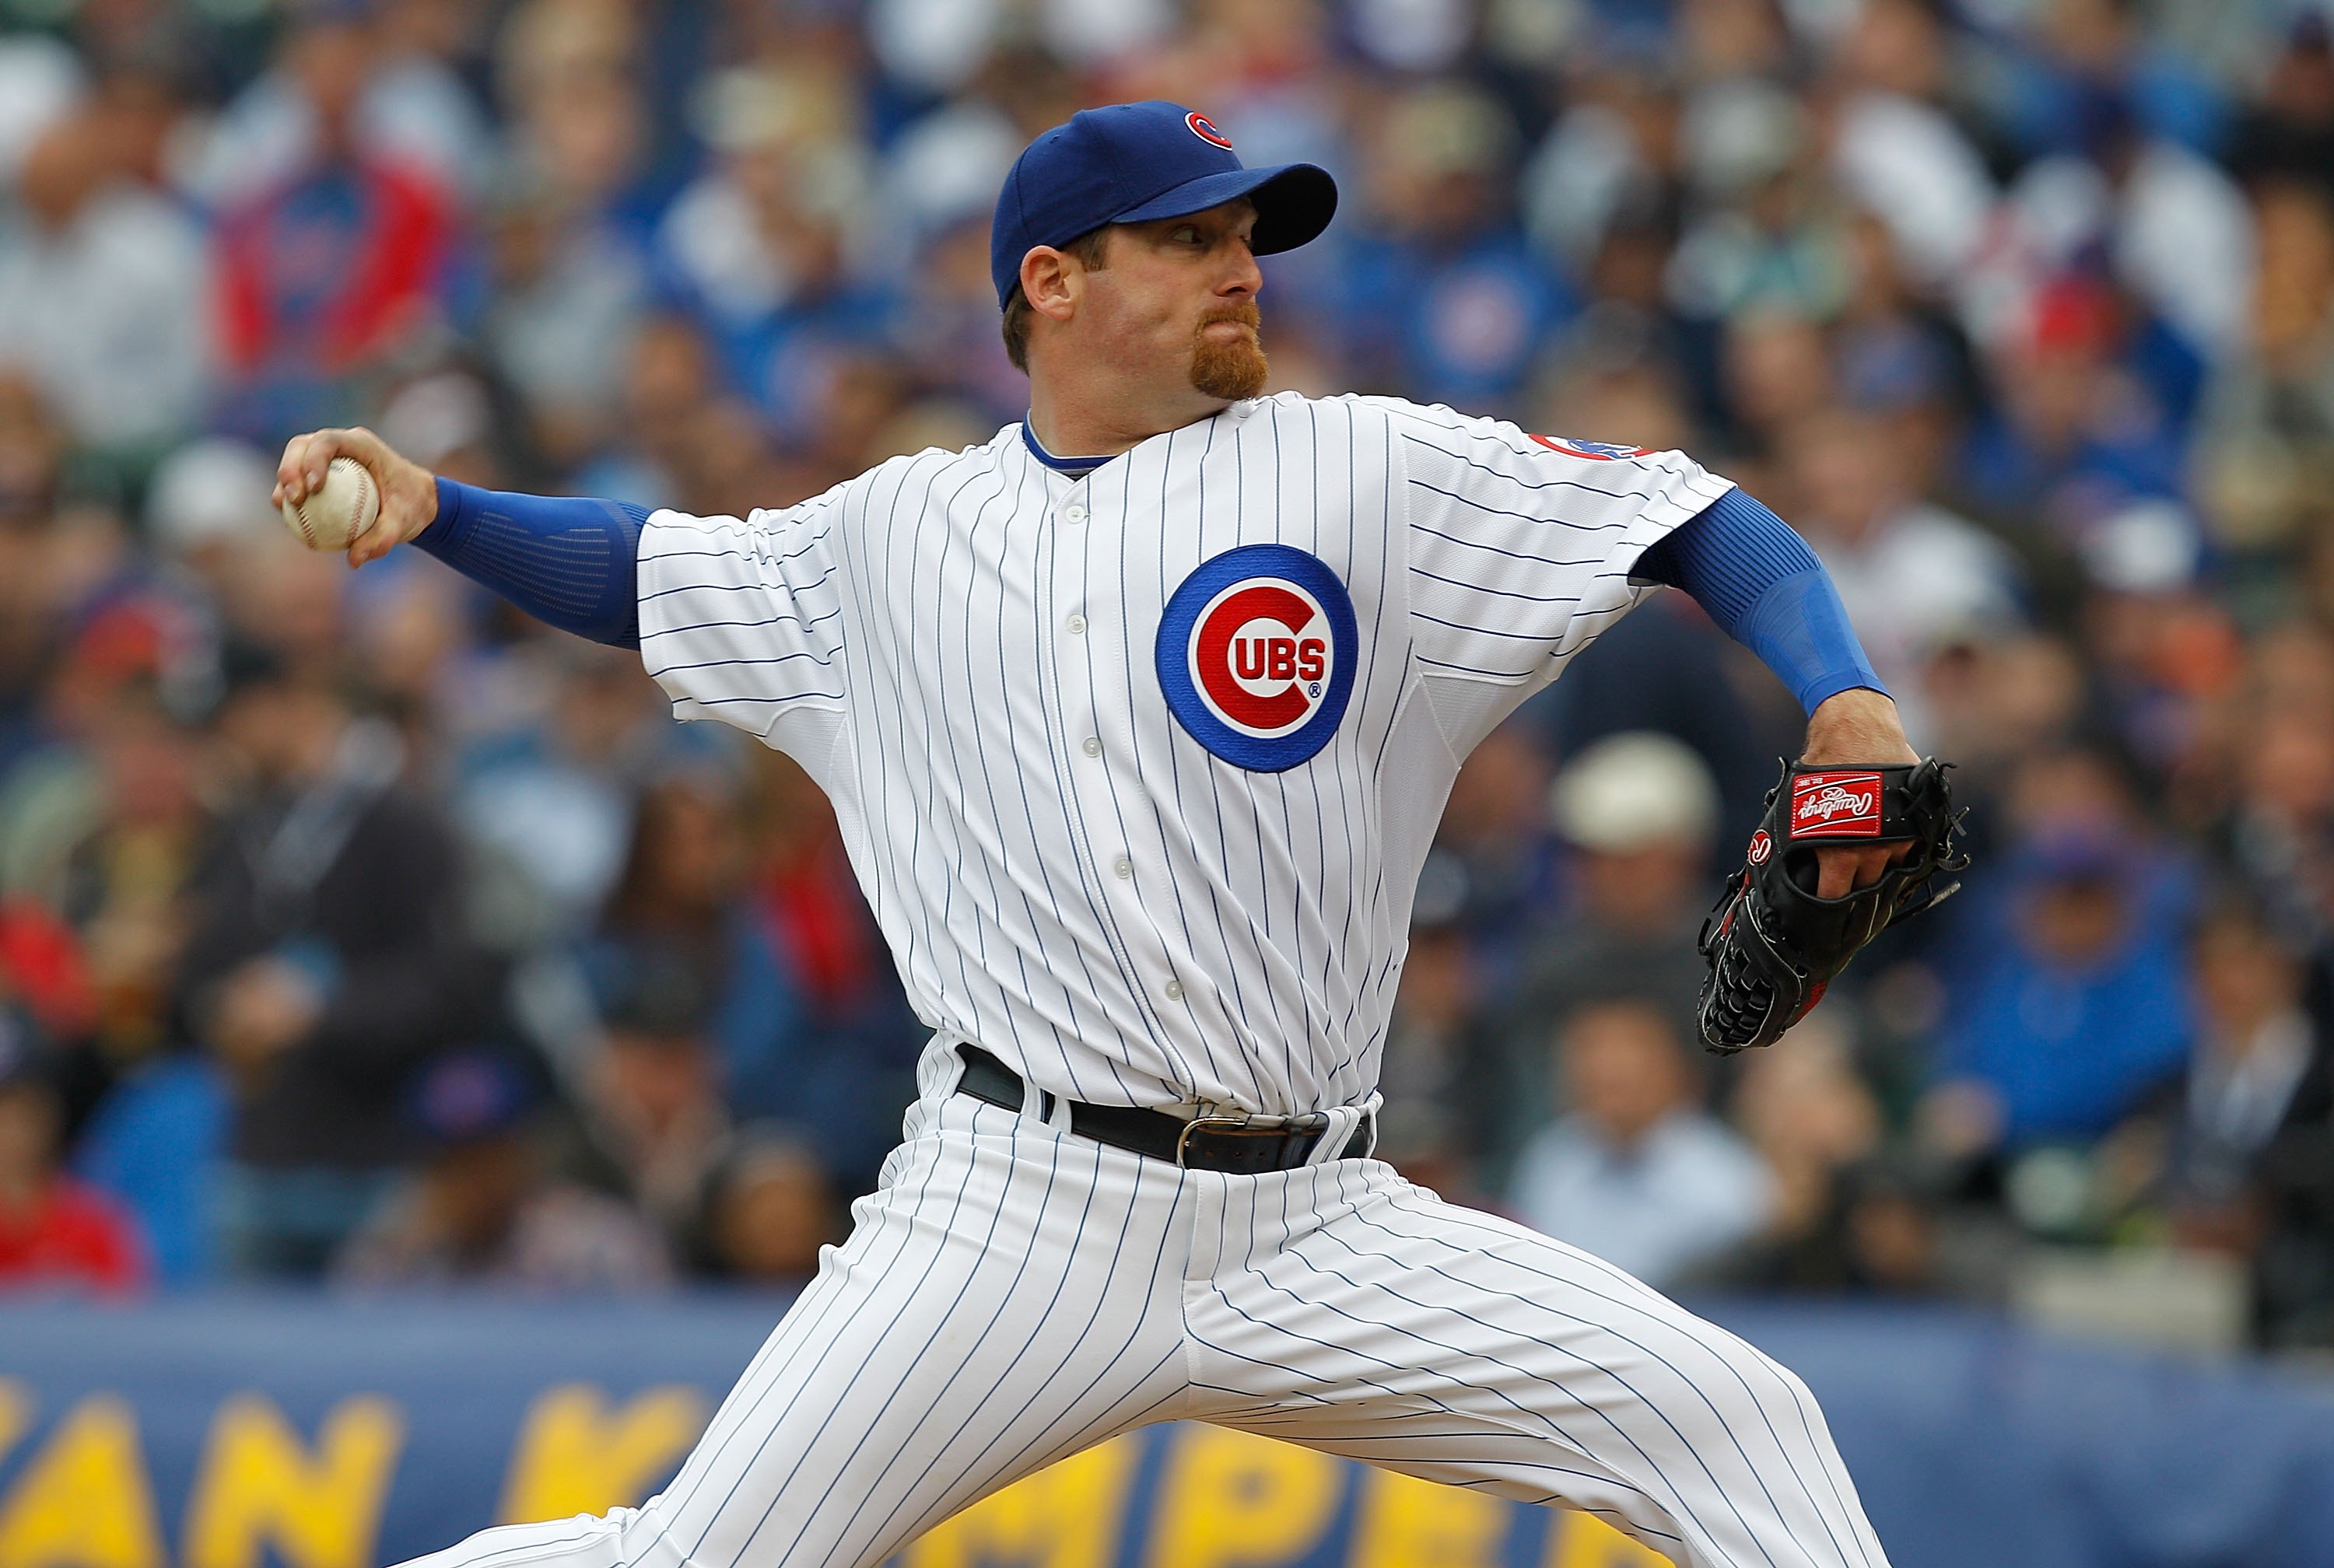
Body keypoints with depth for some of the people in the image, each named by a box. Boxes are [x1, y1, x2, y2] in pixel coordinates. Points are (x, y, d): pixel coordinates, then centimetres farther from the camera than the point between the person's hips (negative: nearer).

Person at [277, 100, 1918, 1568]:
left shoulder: (1367, 472, 5)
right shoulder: (901, 533, 12)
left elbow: (1694, 519, 3)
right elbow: (643, 571, 26)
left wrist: (1843, 703, -14)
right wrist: (431, 507, 9)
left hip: (1318, 1230, 0)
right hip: (1015, 1215, 0)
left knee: (1726, 1422, -13)